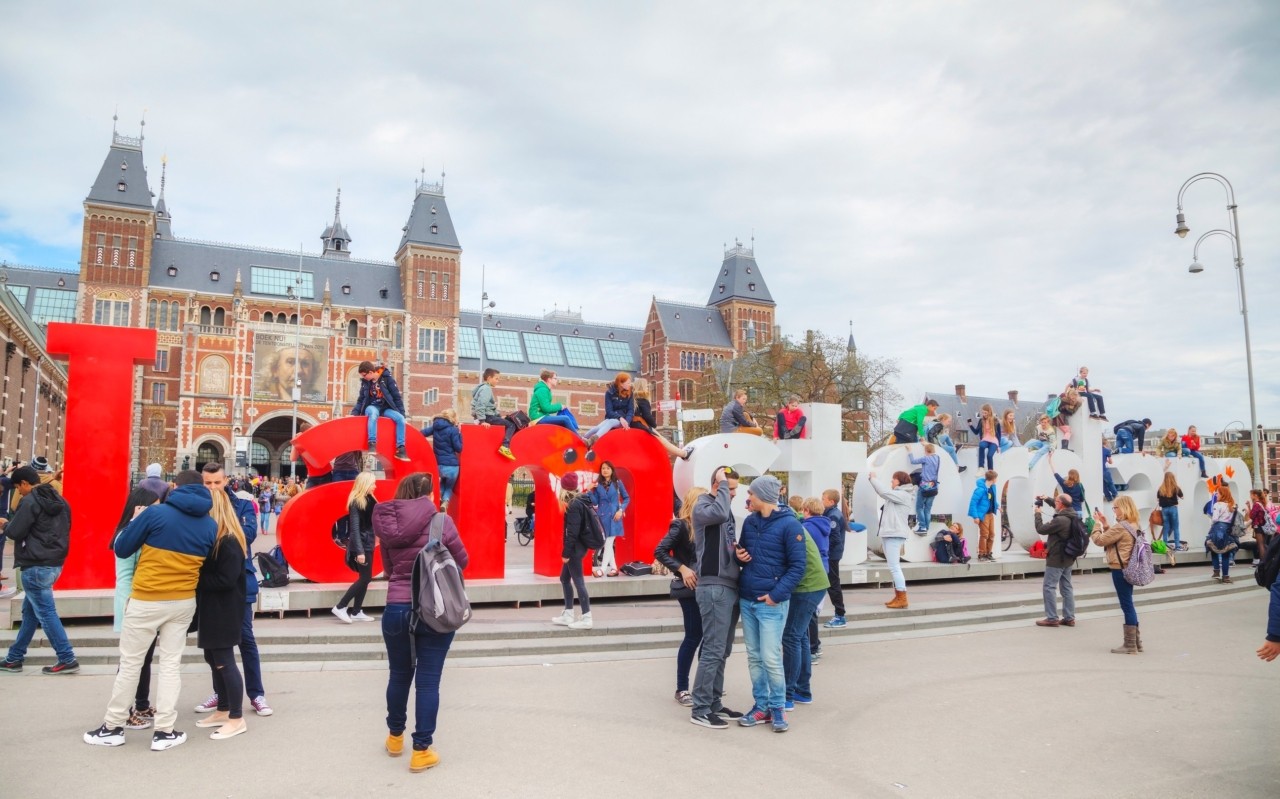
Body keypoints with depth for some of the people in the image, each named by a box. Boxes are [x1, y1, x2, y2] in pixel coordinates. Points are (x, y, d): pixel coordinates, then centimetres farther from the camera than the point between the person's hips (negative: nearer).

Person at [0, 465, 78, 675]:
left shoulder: (30, 501, -13)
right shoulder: (59, 501, 13)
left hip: (36, 566, -9)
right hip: (54, 563, 9)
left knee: (46, 613, -6)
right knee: (30, 611, 18)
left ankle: (67, 660, -7)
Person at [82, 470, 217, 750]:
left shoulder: (156, 513, -12)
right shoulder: (210, 525, -1)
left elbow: (121, 549, -3)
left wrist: (135, 523, 13)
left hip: (146, 601, -3)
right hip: (184, 602, 3)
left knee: (130, 663, 10)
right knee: (171, 663, 9)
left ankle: (113, 728, 22)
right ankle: (164, 732, 11)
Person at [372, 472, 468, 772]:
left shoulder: (387, 523, 1)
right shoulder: (441, 521, -9)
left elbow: (388, 569, 11)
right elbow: (462, 561, 2)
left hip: (396, 609, 3)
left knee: (399, 675, 20)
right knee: (428, 680, 5)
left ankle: (395, 737, 37)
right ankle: (421, 751, 12)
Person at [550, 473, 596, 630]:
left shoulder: (574, 505, -18)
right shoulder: (579, 502, 11)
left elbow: (572, 532, -21)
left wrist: (566, 552, -18)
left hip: (575, 548, -10)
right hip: (577, 547, 10)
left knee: (578, 581, -5)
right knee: (565, 579, 17)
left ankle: (586, 619, 0)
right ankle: (567, 615, 23)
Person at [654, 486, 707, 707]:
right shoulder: (680, 525, -10)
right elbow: (660, 551, -15)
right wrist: (682, 569, -21)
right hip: (690, 588, -7)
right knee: (693, 636, -2)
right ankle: (682, 689, 10)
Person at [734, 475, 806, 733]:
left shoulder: (789, 525, -11)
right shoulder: (749, 522, 8)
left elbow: (798, 566, -11)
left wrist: (776, 594, -17)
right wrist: (739, 555, -3)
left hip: (771, 603, -6)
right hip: (746, 600, 6)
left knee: (771, 658, -5)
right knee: (754, 657, 11)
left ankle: (778, 708, 11)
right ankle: (761, 706, 21)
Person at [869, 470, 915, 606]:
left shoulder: (904, 495, -11)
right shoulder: (897, 494, 19)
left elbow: (884, 491, -18)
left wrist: (873, 478, -5)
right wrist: (872, 479, 9)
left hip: (895, 535, -10)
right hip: (889, 534, 10)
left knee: (894, 567, -11)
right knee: (894, 567, 12)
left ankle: (902, 600, -10)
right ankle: (898, 597, 16)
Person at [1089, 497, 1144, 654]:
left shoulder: (1120, 527, -20)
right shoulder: (1132, 525, 11)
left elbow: (1099, 540, -16)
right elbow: (1111, 538, 18)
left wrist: (1097, 523, -4)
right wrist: (1105, 524, 10)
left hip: (1120, 570, -10)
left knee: (1126, 605, -3)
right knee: (1128, 604, 17)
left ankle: (1130, 645, 4)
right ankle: (1136, 641, 24)